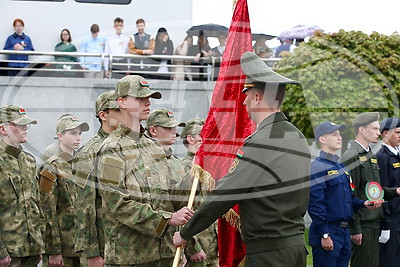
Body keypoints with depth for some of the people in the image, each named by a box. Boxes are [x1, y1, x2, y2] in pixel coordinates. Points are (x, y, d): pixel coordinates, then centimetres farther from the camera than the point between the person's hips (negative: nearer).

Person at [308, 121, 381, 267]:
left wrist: (363, 203, 2)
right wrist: (324, 235, -20)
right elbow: (315, 204, -17)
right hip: (327, 232, -9)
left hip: (344, 231, 9)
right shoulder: (317, 168, -12)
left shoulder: (342, 168, 17)